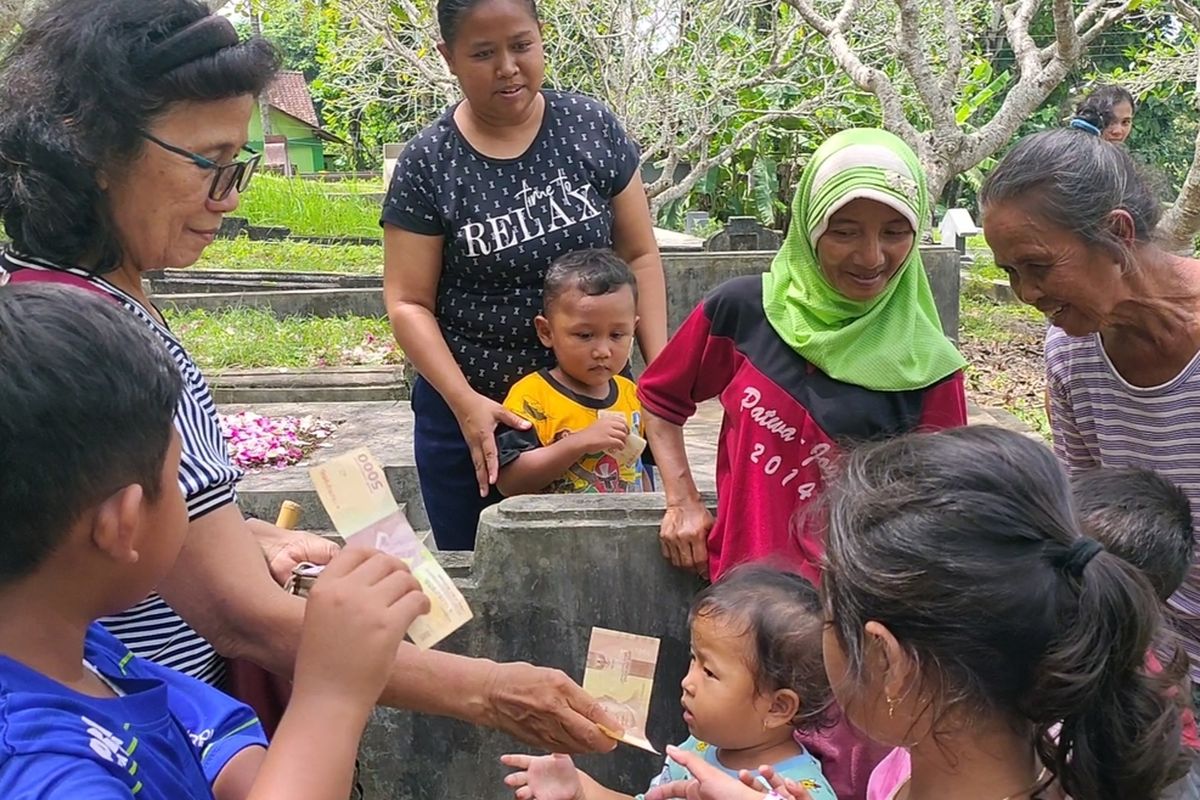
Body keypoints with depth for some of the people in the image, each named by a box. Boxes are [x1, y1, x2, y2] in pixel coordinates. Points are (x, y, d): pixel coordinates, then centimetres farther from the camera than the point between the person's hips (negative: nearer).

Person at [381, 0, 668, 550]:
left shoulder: (592, 127, -2)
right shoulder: (427, 164, -7)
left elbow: (639, 256, 3)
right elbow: (408, 302, -6)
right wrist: (464, 402, -18)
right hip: (470, 412, -1)